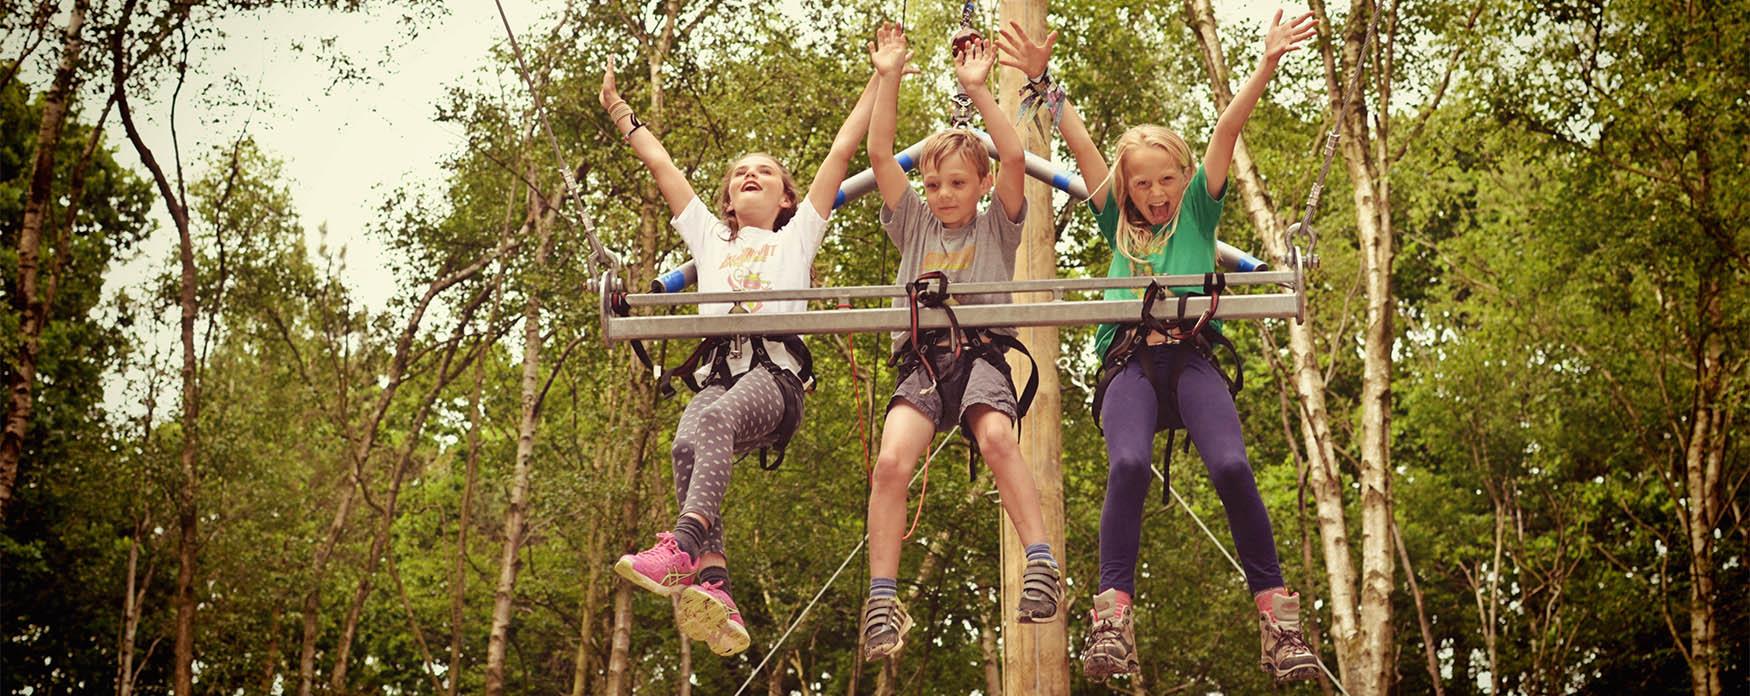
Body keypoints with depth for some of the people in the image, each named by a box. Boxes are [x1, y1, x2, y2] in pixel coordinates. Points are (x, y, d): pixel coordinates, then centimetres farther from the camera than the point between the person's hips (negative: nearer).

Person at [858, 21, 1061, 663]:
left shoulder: (996, 227, 17)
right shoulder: (914, 224, 23)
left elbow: (1015, 158, 1)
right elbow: (879, 154, 15)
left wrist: (978, 89, -2)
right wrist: (888, 77, 9)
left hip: (981, 352, -2)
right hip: (921, 359, 2)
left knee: (997, 436, -34)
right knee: (891, 460, -25)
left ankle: (1041, 562, -36)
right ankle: (881, 601, -25)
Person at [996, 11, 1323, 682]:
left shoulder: (1197, 210, 20)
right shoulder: (1118, 223, 24)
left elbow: (1226, 130, 10)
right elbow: (1080, 142, 19)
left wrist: (1267, 65, 3)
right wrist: (1041, 80, 14)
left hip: (1190, 355, 0)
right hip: (1129, 358, 1)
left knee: (1231, 466, -24)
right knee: (1127, 463, -28)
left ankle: (1275, 610, -18)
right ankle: (1113, 612, -32)